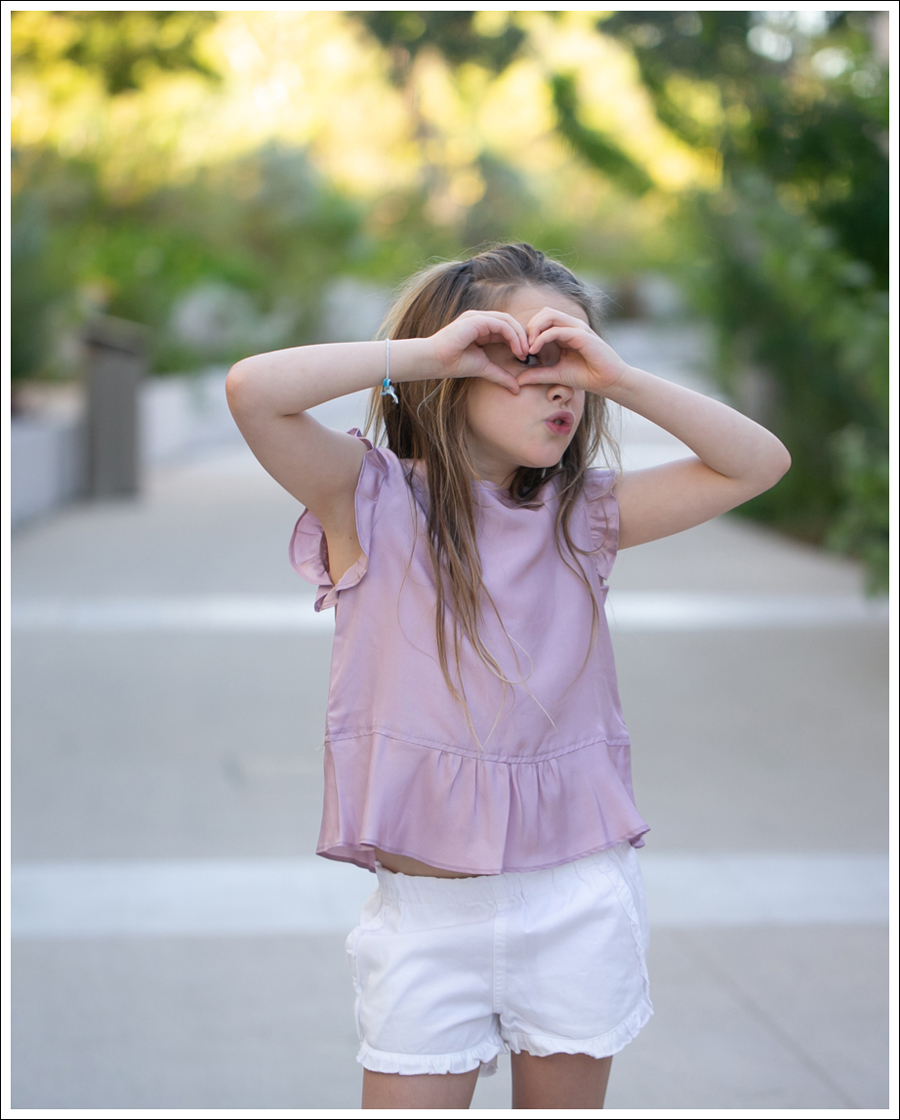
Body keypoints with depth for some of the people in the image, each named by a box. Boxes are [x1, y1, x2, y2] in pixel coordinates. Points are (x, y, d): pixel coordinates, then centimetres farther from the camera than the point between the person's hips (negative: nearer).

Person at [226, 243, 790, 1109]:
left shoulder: (582, 516, 5)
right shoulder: (374, 501, -4)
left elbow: (759, 462, 1)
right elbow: (253, 389, -21)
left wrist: (617, 376, -8)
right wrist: (429, 350, -16)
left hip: (579, 901, 3)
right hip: (427, 908, -3)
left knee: (564, 1095, 15)